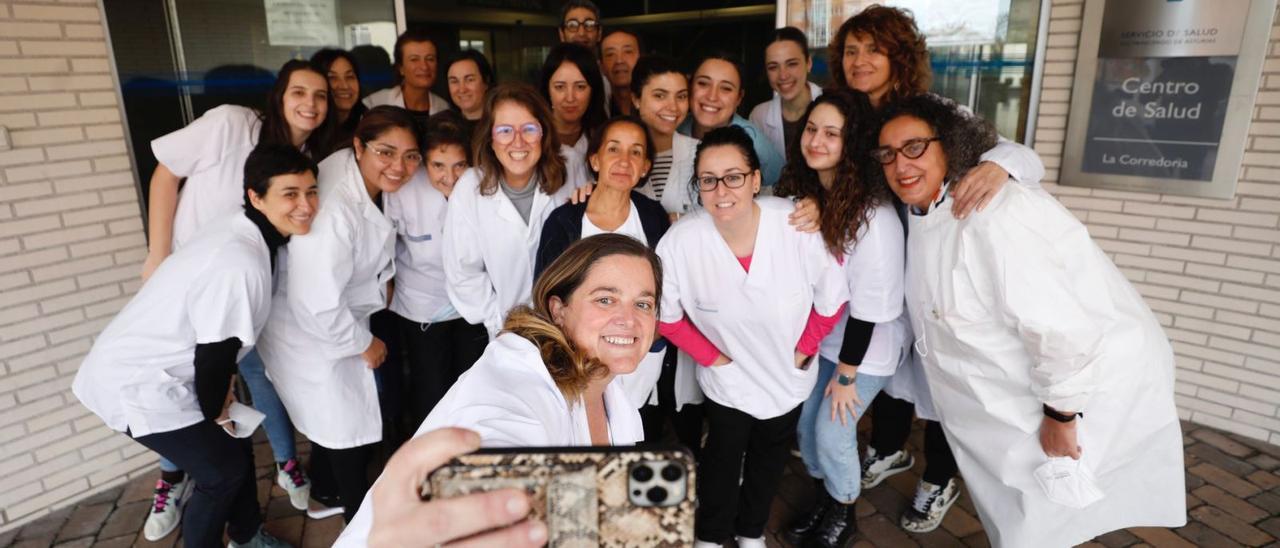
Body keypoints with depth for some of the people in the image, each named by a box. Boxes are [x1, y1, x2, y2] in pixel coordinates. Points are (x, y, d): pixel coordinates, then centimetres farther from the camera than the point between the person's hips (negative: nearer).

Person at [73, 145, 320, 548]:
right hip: (137, 385, -9)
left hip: (143, 366, 9)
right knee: (224, 469, 4)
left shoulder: (239, 231, -1)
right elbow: (214, 353, -22)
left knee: (235, 445, 18)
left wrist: (222, 383, 10)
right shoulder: (240, 265, -32)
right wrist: (214, 410, -5)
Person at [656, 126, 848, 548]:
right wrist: (711, 356, -11)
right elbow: (665, 314, -12)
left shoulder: (799, 226, -29)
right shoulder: (681, 241, -28)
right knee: (722, 457, 19)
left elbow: (832, 299, -12)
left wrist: (803, 349, -8)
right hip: (727, 379, -2)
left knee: (770, 458, 25)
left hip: (788, 374, 2)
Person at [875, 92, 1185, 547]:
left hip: (1094, 384, -8)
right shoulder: (926, 214, -1)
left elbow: (1061, 327, -32)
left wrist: (1060, 416, -23)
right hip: (1025, 375, 9)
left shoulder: (990, 218, -32)